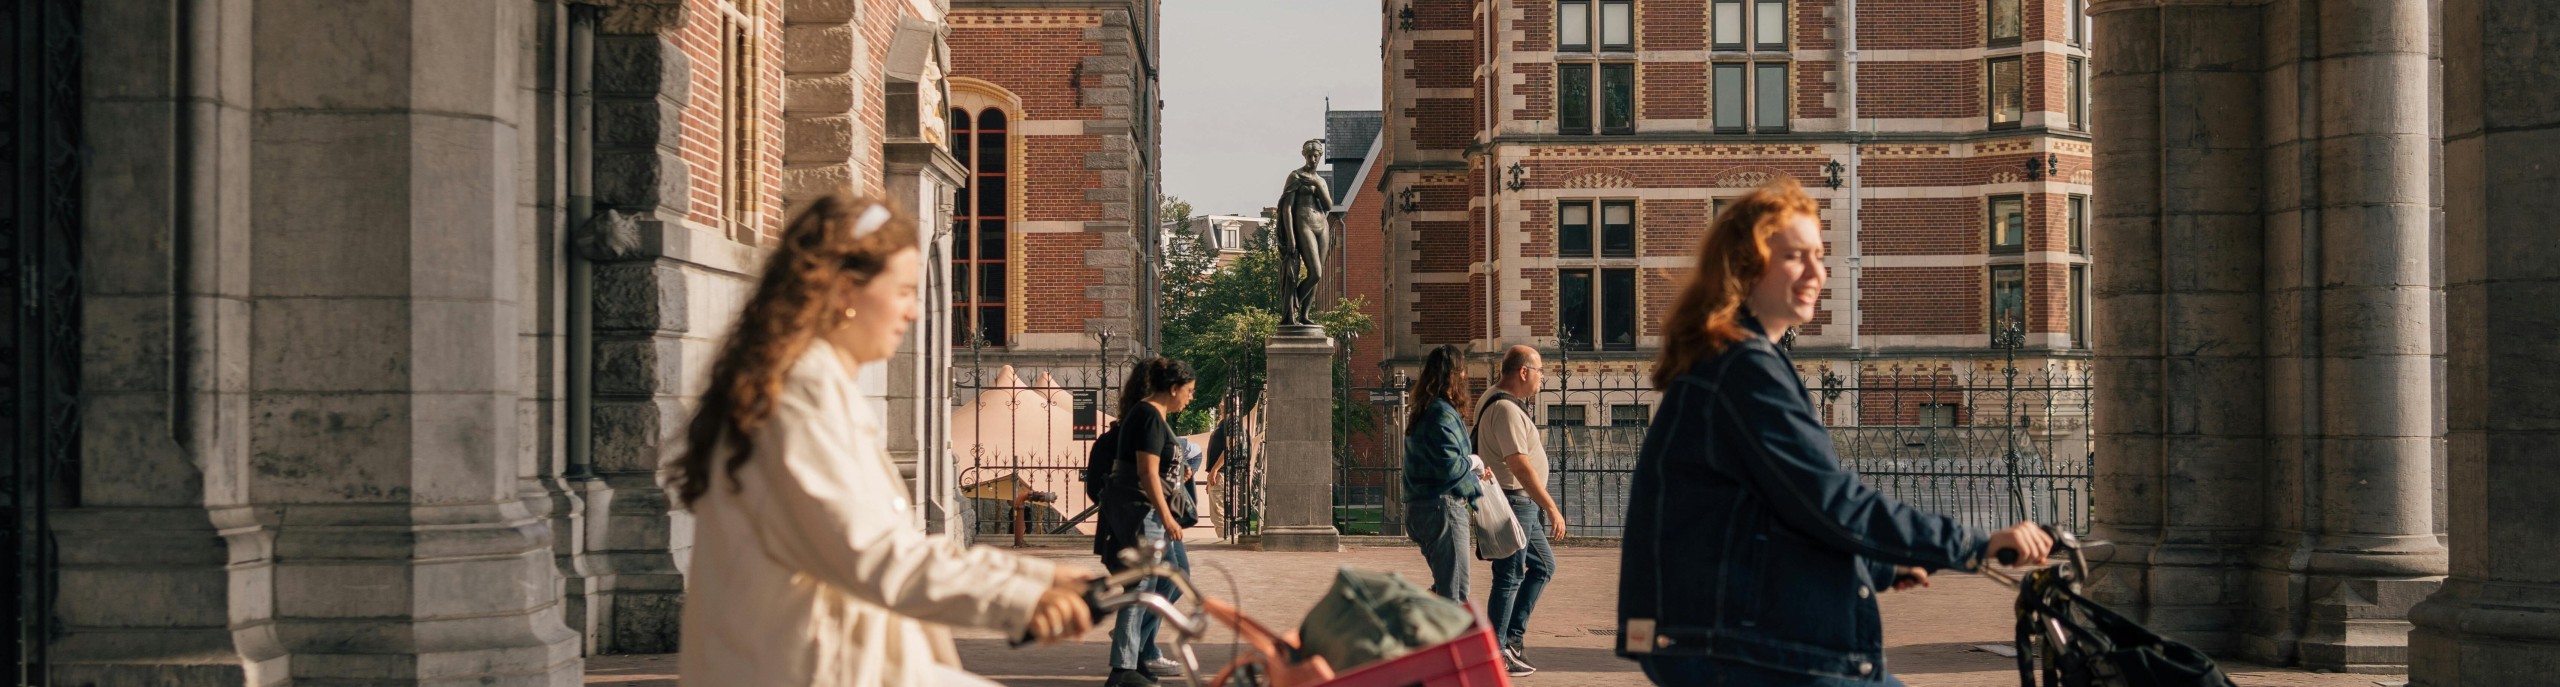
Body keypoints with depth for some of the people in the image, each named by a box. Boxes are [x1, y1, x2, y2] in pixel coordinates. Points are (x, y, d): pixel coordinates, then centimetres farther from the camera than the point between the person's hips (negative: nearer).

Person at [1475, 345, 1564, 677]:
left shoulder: (1496, 400, 14)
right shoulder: (1506, 409, -20)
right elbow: (1521, 466, -26)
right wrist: (1552, 508, -25)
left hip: (1523, 504, 11)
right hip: (1513, 501, -11)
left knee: (1543, 565, 18)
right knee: (1509, 577, -4)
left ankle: (1513, 636, 20)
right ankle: (1495, 654, 2)